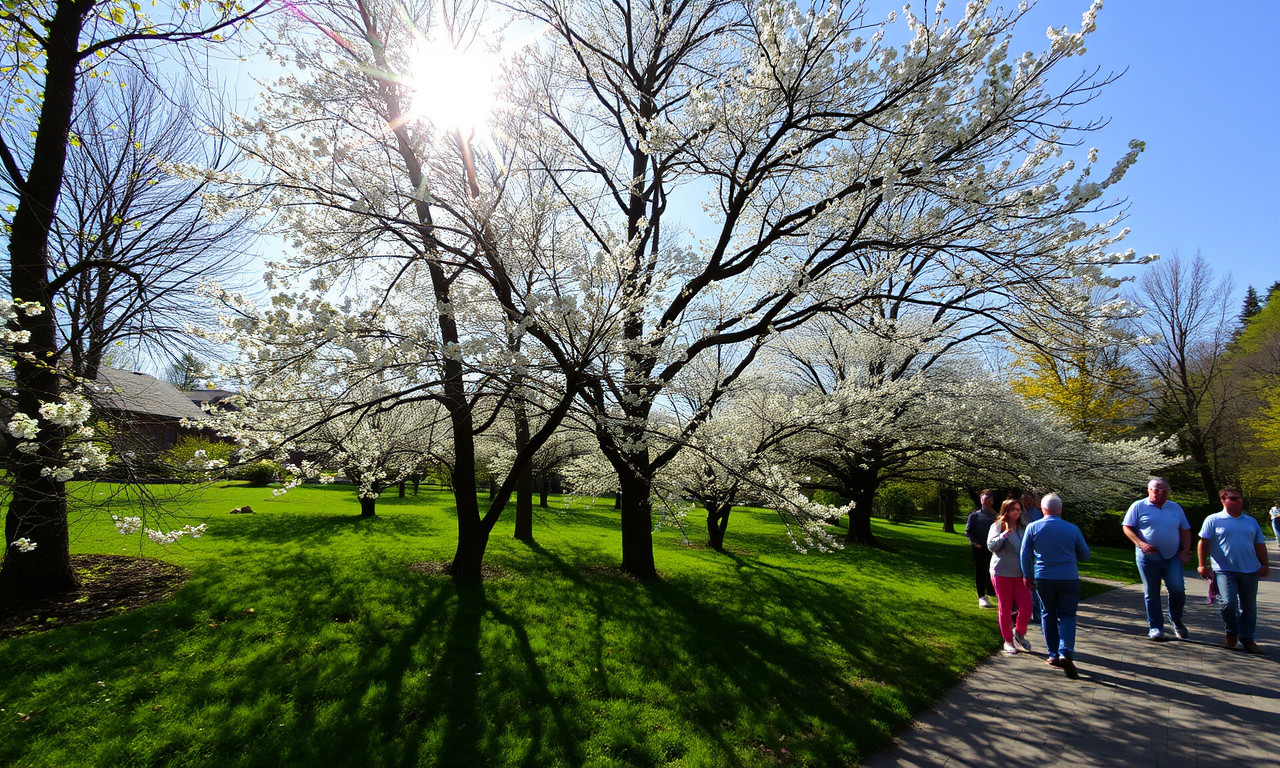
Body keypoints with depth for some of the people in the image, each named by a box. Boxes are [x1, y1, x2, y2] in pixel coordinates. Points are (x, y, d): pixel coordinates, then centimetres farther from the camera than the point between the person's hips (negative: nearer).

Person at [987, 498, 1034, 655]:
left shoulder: (1023, 527, 11)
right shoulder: (997, 526, -2)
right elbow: (991, 545, -14)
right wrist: (1004, 534, -27)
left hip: (1021, 573, 4)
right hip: (1002, 573, -3)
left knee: (1026, 607, -3)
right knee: (1005, 608, 5)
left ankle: (1019, 633, 25)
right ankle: (1008, 641, 20)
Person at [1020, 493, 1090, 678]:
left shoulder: (1032, 528, -3)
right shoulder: (1072, 529, -5)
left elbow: (1024, 555, 1)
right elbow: (1085, 554, 8)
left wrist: (1027, 576, 13)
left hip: (1043, 579, 1)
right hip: (1068, 579, -1)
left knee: (1048, 615, 13)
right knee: (1067, 616, 5)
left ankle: (1054, 656, 17)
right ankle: (1066, 653, -13)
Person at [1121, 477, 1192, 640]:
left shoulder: (1175, 507, 14)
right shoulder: (1139, 506, 2)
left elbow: (1185, 531, 16)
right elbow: (1127, 528, 0)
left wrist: (1186, 550, 3)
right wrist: (1140, 544, -14)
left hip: (1173, 558, 2)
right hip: (1148, 558, -2)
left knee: (1177, 589, -11)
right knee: (1151, 594, 3)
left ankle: (1177, 622, 15)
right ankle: (1155, 627, 14)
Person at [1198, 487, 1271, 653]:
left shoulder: (1251, 521, 16)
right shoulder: (1213, 520, 2)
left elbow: (1260, 545, 19)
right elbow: (1204, 543, -2)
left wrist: (1264, 565, 8)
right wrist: (1202, 565, -8)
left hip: (1250, 571, 5)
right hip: (1224, 570, -4)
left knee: (1249, 607, 8)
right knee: (1228, 603, -15)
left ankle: (1247, 639, 19)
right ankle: (1231, 633, 7)